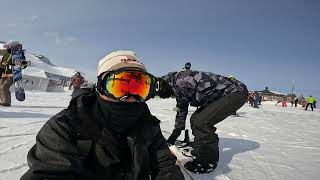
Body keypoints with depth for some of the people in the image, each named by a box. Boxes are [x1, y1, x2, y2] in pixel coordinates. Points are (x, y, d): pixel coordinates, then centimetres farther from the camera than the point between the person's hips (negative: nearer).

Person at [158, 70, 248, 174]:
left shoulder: (179, 79, -18)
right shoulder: (177, 88, 13)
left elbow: (207, 82, -32)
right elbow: (181, 111, 23)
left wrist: (196, 100, -15)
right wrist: (172, 138, 31)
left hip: (236, 92, -10)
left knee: (202, 122, -19)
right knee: (195, 119, 8)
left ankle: (209, 162, -1)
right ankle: (199, 151, 23)